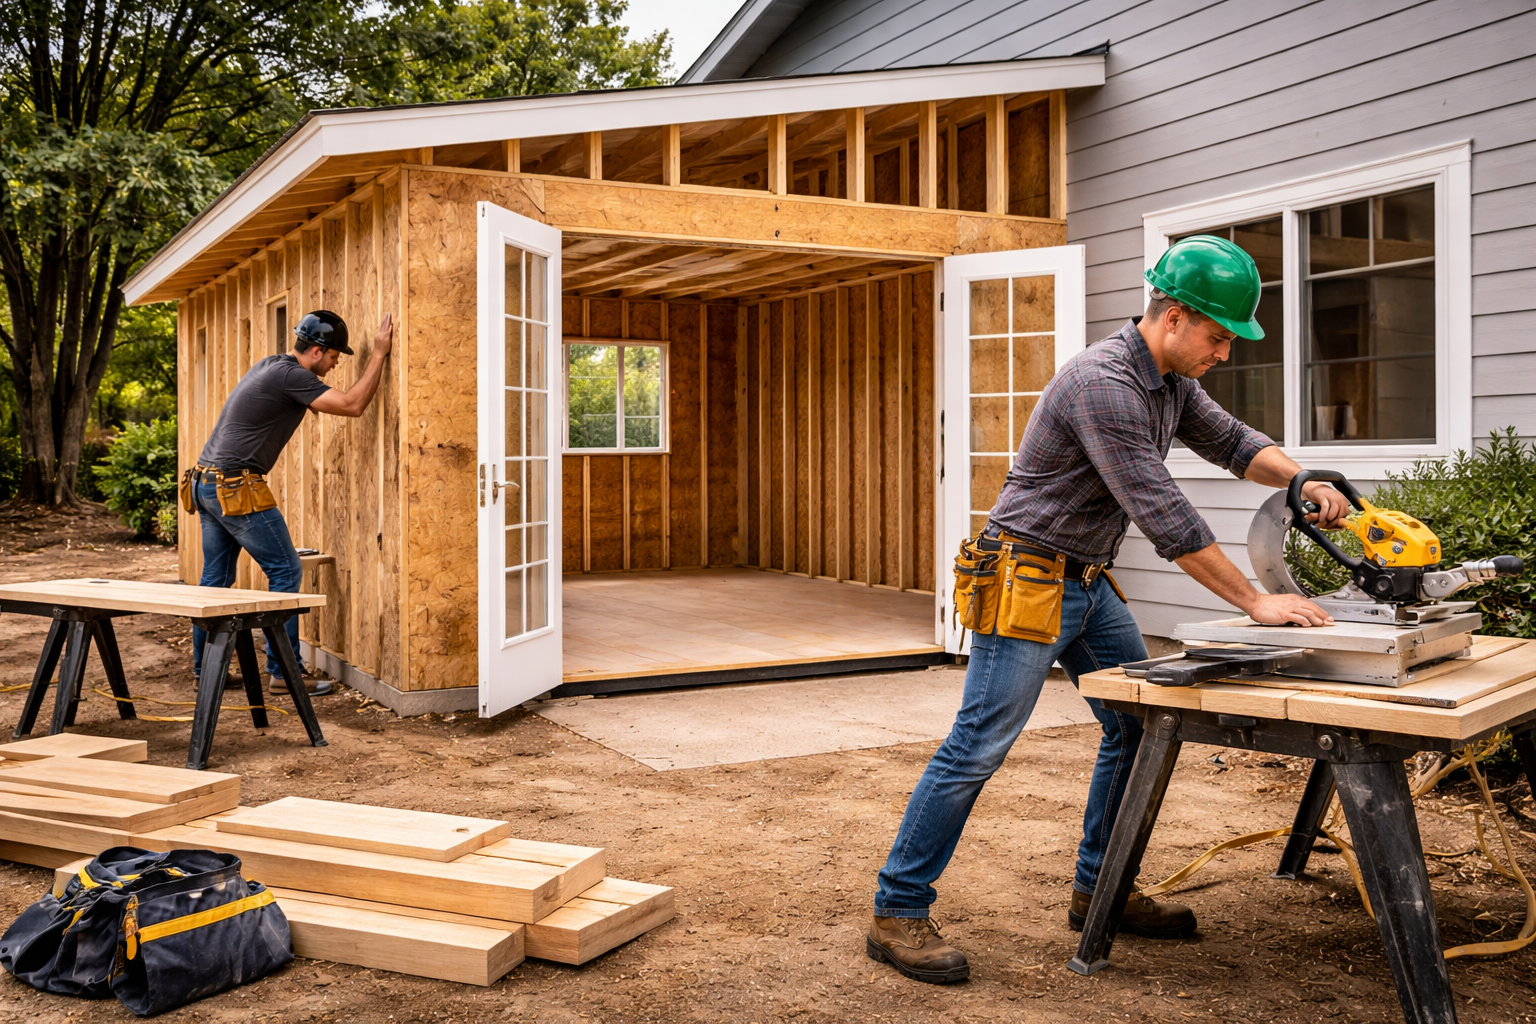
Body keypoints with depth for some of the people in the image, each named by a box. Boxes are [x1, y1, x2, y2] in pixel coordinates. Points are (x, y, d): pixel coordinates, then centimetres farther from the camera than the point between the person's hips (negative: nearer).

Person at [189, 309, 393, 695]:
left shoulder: (272, 366, 15)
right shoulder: (291, 376, -15)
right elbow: (352, 405, -21)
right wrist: (379, 354, -14)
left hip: (207, 483, 10)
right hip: (236, 487, -10)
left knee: (216, 577, 14)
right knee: (285, 571, -4)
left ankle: (203, 666, 22)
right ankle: (283, 671, -2)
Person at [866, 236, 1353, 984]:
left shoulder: (1170, 383, 7)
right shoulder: (1103, 384, -24)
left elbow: (1231, 442, 20)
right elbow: (1163, 514, -27)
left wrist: (1302, 481, 0)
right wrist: (1254, 601, -22)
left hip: (1088, 585, 10)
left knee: (1138, 728, 12)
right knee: (978, 748, -9)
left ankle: (1099, 891, 25)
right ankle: (897, 914, 0)